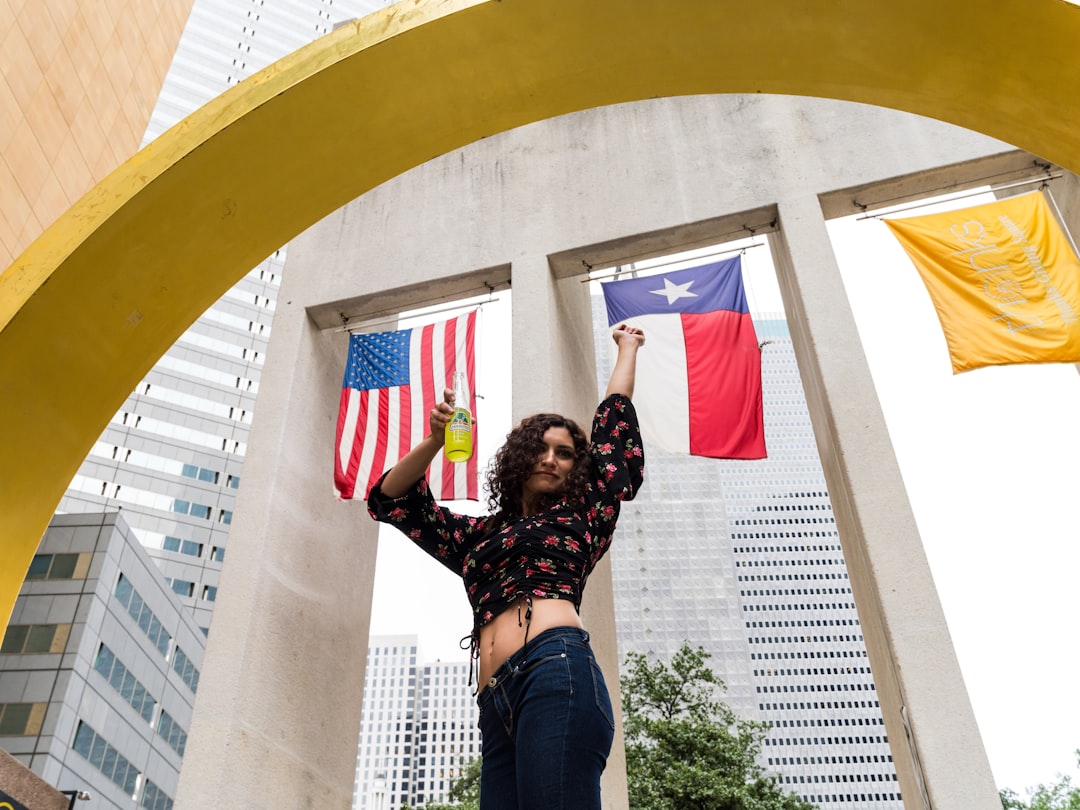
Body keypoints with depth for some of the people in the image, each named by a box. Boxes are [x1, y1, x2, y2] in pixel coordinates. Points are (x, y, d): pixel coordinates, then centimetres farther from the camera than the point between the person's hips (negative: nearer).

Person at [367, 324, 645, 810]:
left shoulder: (581, 515, 20)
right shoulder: (476, 536, 30)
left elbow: (613, 422, 27)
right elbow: (390, 498, 35)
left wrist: (627, 348, 41)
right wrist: (434, 440, 21)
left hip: (557, 671, -5)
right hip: (497, 706, 5)